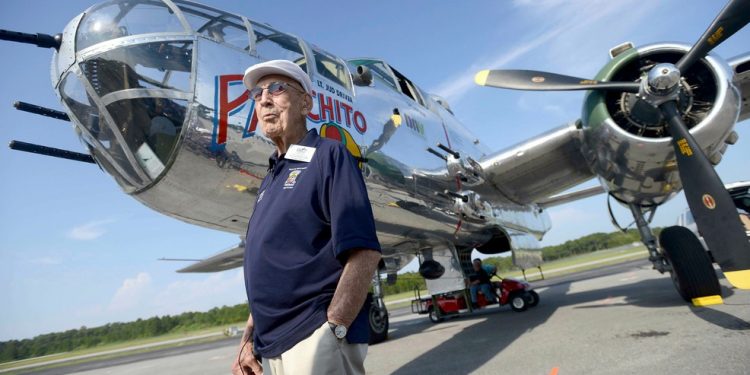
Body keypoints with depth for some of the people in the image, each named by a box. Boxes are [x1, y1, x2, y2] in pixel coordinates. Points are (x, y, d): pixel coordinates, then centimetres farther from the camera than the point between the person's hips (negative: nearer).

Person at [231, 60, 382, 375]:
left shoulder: (329, 155, -8)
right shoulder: (270, 179, 14)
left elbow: (365, 252, -18)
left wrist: (331, 333, -20)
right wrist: (249, 339, 12)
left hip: (313, 340, -7)